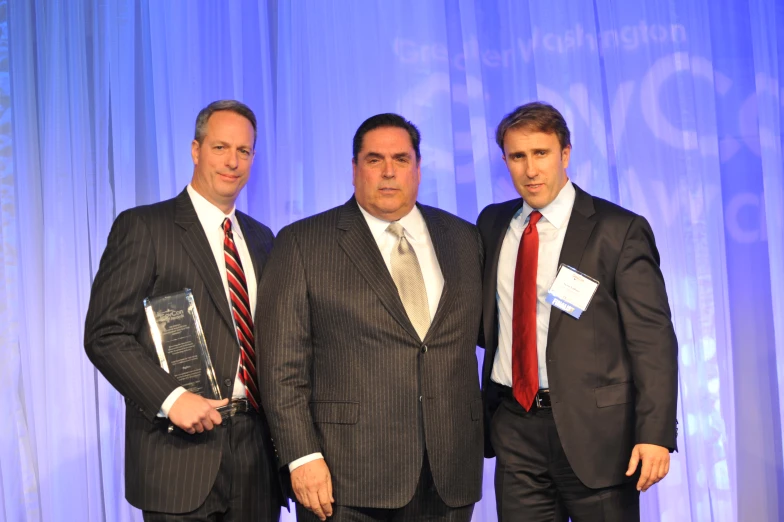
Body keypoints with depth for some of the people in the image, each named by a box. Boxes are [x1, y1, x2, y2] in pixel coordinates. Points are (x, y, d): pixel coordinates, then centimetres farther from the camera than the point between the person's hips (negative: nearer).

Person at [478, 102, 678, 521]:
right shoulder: (492, 224, 8)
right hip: (514, 425, 4)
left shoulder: (619, 230, -7)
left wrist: (655, 434, -17)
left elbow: (652, 339, -10)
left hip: (592, 427, -4)